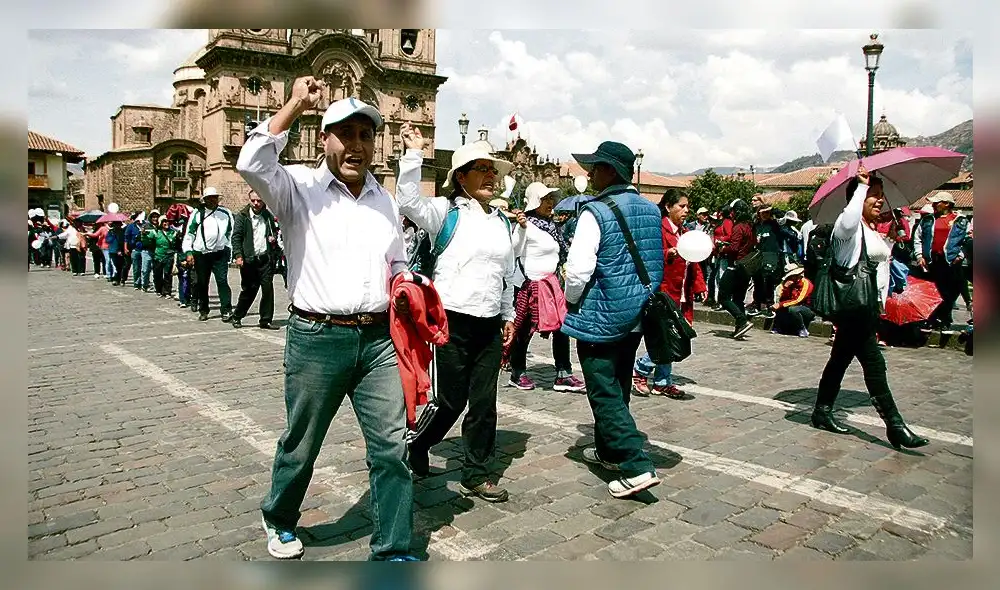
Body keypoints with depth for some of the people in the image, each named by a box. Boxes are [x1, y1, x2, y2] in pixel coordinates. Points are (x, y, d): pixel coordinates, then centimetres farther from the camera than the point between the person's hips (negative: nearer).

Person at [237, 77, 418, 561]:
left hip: (378, 339, 4)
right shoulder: (299, 187, -2)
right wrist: (295, 105, -15)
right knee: (301, 444, 14)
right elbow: (251, 163, -22)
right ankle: (279, 520, 42)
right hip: (317, 339, -4)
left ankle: (393, 551, 14)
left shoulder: (384, 200, 15)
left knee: (392, 445, 1)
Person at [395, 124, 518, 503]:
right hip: (452, 320, -5)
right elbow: (408, 202, -21)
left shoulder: (502, 221, 15)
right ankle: (415, 447, 30)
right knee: (450, 400, 3)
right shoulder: (447, 211, -2)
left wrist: (508, 315, 17)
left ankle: (477, 475, 21)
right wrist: (413, 153, -23)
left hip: (490, 324, 6)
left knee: (484, 402, 8)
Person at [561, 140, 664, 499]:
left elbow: (579, 268, -21)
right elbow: (656, 263, 14)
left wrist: (572, 300, -3)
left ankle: (637, 467, -5)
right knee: (618, 388, 20)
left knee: (604, 392, 0)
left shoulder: (596, 212, -17)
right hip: (635, 316, 8)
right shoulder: (650, 210, 6)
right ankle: (609, 451, 35)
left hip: (601, 317, -8)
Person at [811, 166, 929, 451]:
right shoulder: (848, 227, -9)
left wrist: (880, 304, 17)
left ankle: (822, 412, 24)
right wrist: (861, 185, -25)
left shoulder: (876, 232, 19)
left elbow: (881, 268, 22)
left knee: (841, 358, 15)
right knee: (874, 363, -8)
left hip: (869, 306, 10)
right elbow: (849, 219, -35)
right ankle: (894, 426, -4)